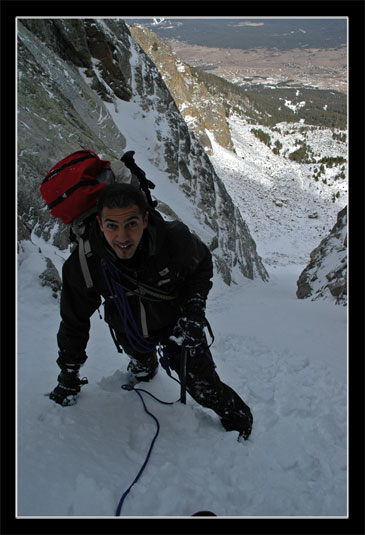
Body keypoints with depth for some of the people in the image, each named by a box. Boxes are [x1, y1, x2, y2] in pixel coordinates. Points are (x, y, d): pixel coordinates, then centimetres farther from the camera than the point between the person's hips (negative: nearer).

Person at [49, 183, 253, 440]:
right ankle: (143, 370, 67)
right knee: (142, 363, 31)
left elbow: (202, 264, -8)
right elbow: (74, 322, -14)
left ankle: (238, 419, 28)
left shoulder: (174, 239, -34)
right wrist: (69, 375, -5)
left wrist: (194, 308, -21)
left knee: (204, 387, 0)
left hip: (174, 322, -1)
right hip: (130, 331, 2)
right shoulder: (83, 265, -32)